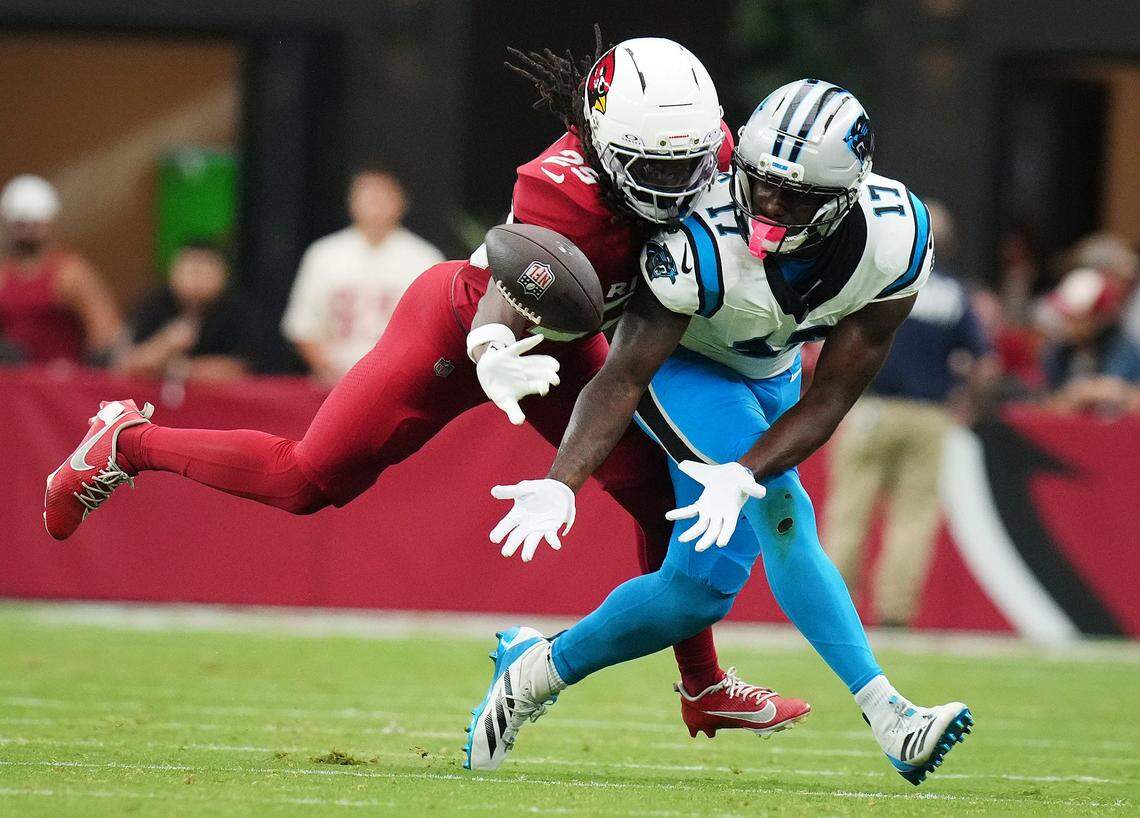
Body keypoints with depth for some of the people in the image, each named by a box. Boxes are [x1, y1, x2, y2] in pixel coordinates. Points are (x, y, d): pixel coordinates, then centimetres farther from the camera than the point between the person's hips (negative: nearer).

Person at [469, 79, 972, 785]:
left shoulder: (897, 239, -27)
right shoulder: (705, 243, -37)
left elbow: (832, 397, -23)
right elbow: (626, 376, -34)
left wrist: (742, 477, -38)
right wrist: (562, 483, -48)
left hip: (770, 375, 6)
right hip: (678, 362, -6)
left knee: (704, 584, -1)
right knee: (781, 515, -26)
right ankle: (886, 716, -27)